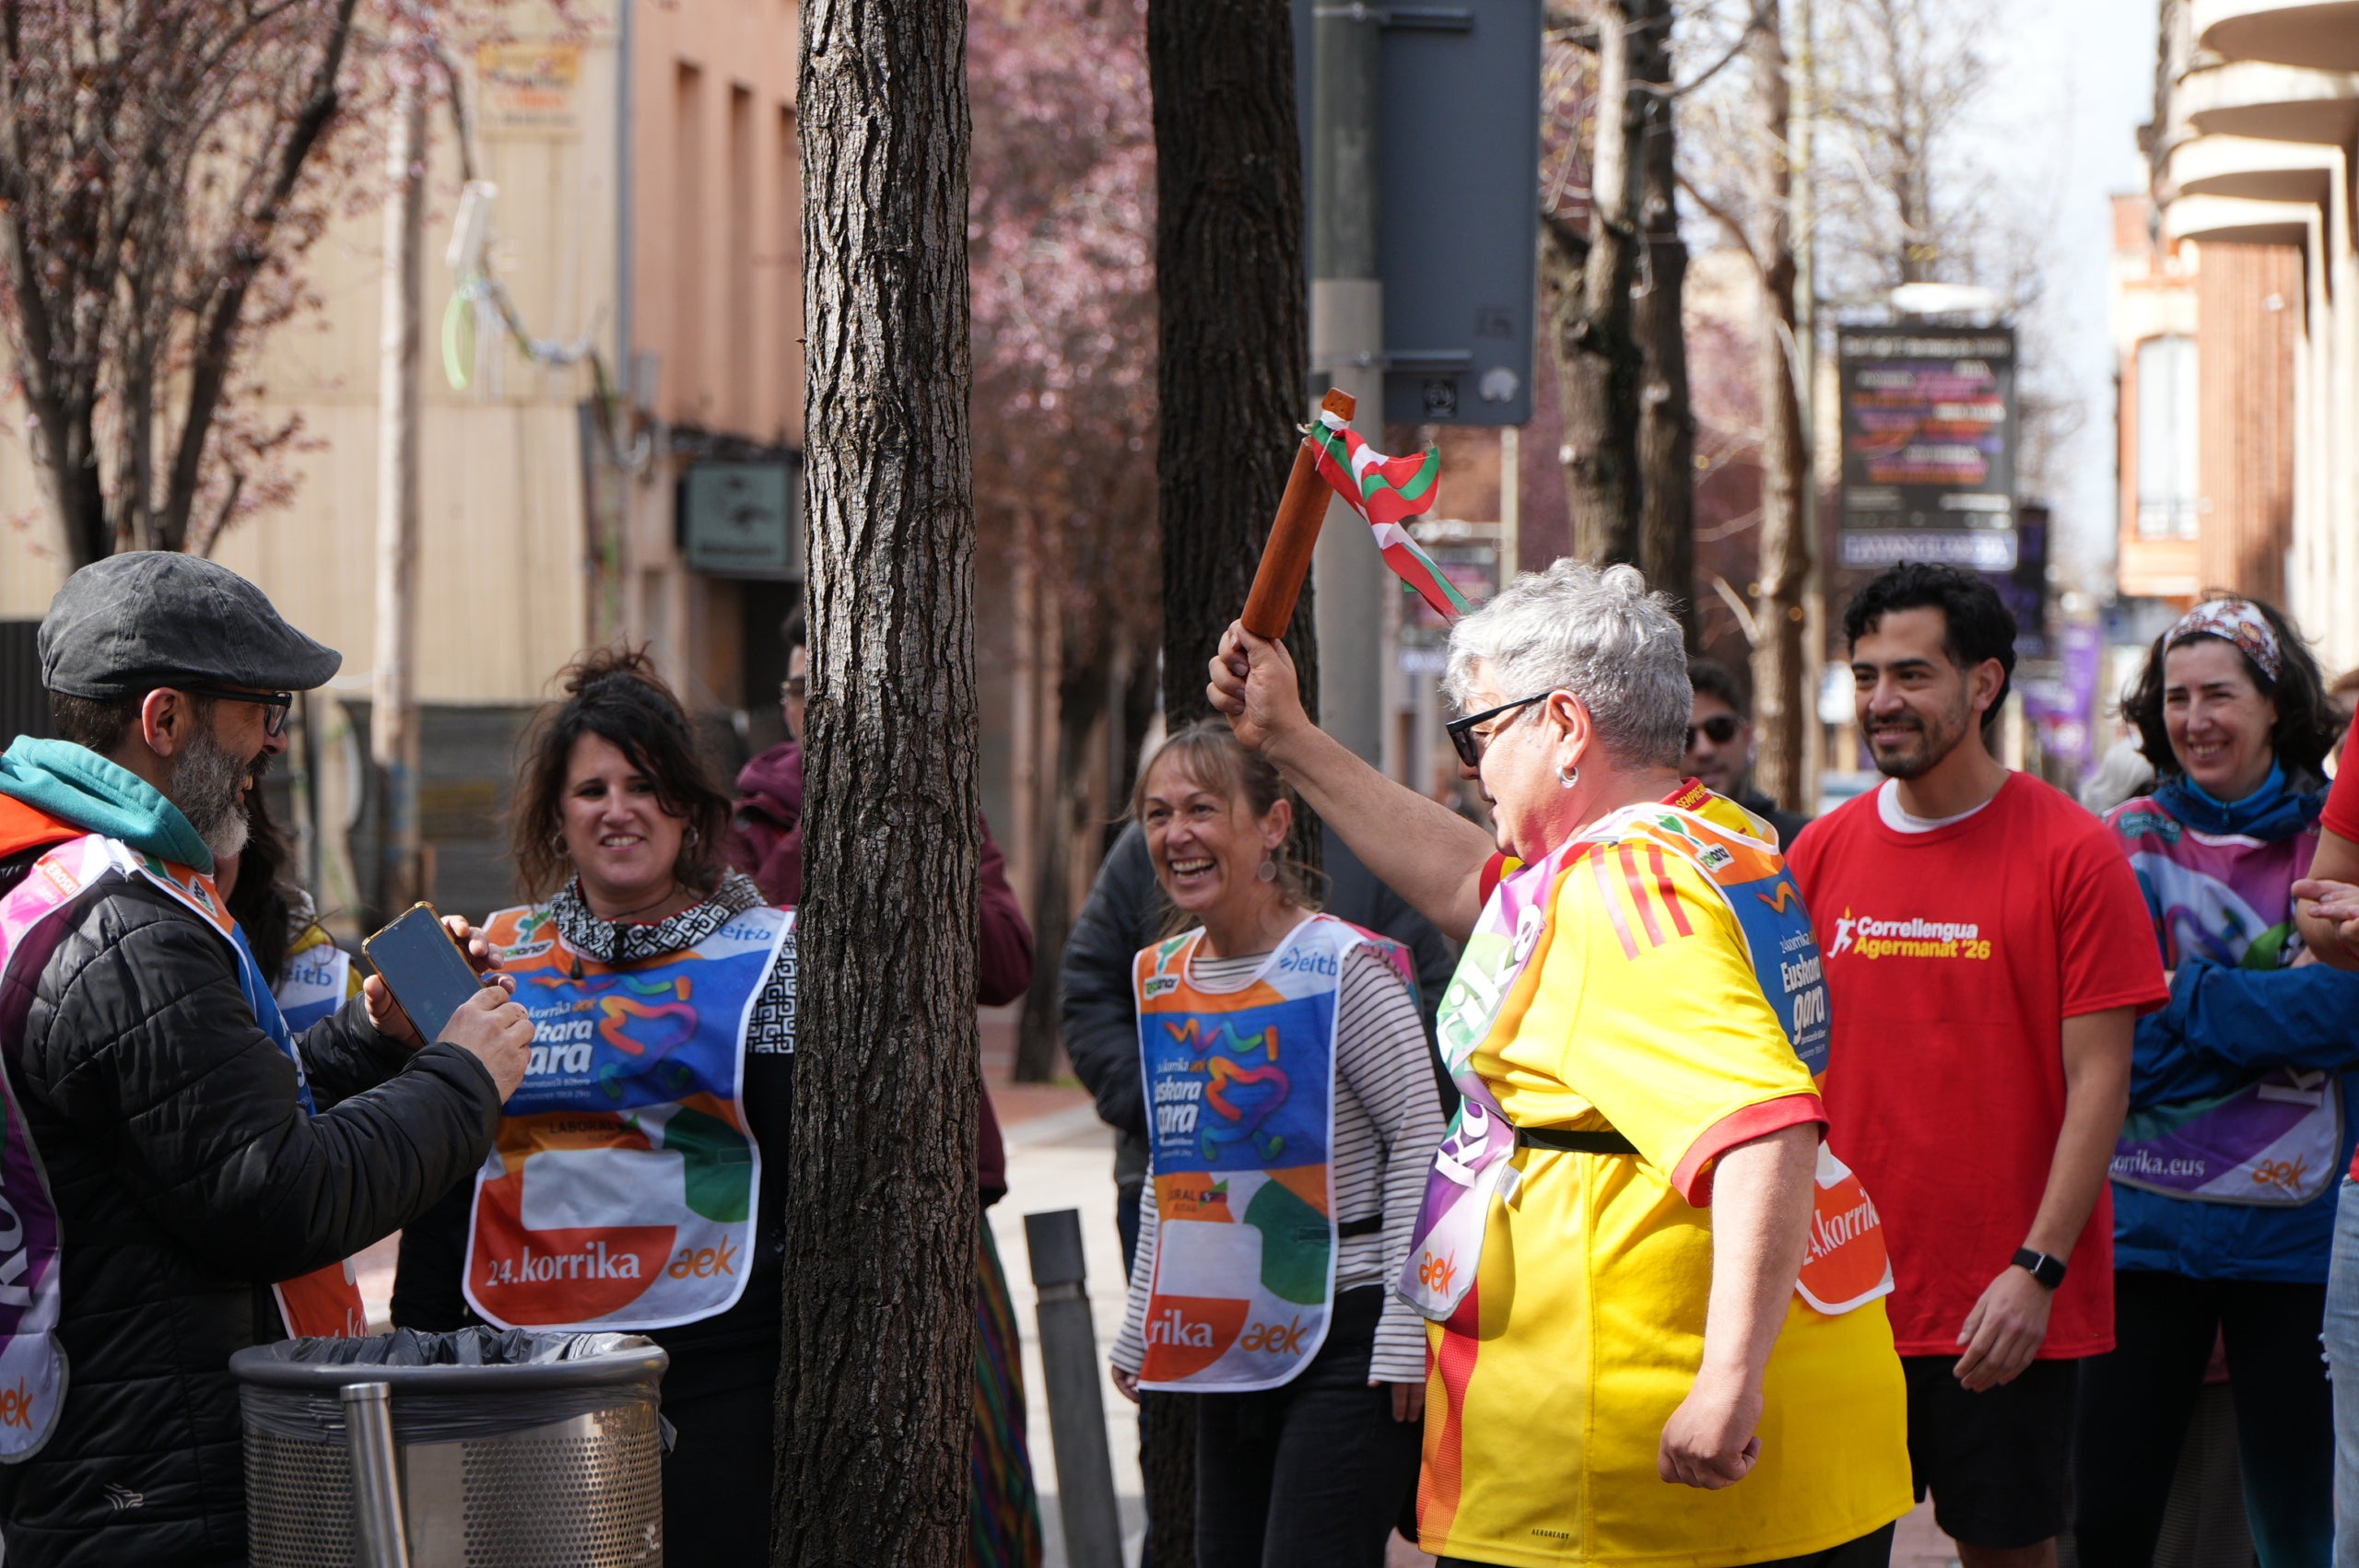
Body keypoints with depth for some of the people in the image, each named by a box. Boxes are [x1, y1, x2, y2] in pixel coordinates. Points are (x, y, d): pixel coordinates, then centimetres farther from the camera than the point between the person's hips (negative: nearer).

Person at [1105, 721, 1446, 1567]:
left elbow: (1421, 1140, -11)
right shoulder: (1160, 976, 10)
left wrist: (1405, 1329, -15)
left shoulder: (1346, 966, -11)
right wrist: (1142, 1325, 19)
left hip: (1346, 1331, -7)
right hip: (1230, 1339, 7)